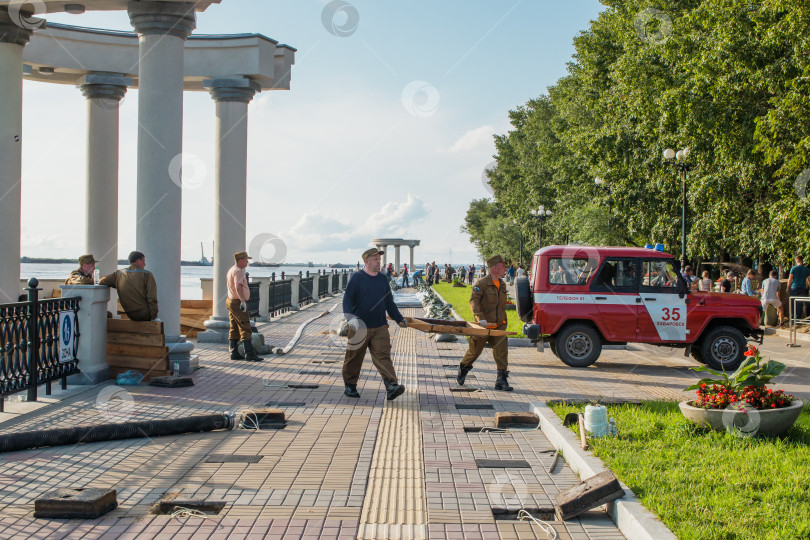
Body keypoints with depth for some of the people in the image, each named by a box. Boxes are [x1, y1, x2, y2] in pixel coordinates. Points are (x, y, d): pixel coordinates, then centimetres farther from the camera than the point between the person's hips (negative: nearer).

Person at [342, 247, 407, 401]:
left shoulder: (382, 279, 13)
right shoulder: (356, 278, -3)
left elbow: (389, 302, 22)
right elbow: (347, 299, -8)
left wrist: (399, 318, 19)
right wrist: (349, 316, -24)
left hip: (380, 327, 3)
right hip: (359, 328, -3)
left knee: (383, 356, -10)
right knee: (354, 358, 8)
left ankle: (391, 387, -21)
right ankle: (349, 385, 26)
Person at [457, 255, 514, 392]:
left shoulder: (502, 284, 12)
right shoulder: (481, 284, -12)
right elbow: (473, 301, -21)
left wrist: (503, 321, 24)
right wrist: (480, 318, -33)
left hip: (498, 325, 5)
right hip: (483, 326, -5)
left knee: (501, 350, -8)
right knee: (474, 350, 8)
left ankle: (501, 381, -6)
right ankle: (463, 370, 34)